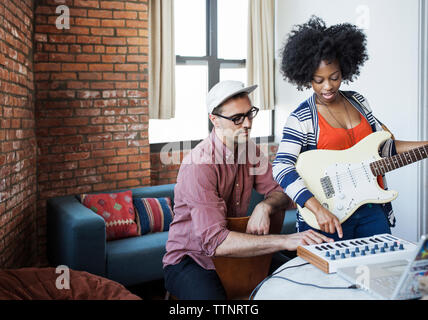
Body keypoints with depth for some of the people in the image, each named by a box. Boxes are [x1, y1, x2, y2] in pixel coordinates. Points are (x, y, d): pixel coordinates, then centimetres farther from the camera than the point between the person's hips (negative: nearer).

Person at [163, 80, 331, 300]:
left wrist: (264, 207, -20)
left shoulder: (248, 149, 1)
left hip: (234, 250, 7)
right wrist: (285, 241, -38)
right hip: (190, 259, -7)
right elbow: (214, 241, -33)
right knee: (212, 295, -37)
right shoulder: (199, 165, -25)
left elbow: (280, 192, 4)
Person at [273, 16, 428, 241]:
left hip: (372, 209, 6)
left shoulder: (358, 101, 8)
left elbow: (384, 146, 17)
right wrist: (318, 209, -30)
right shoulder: (301, 118, -11)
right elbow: (282, 168, -20)